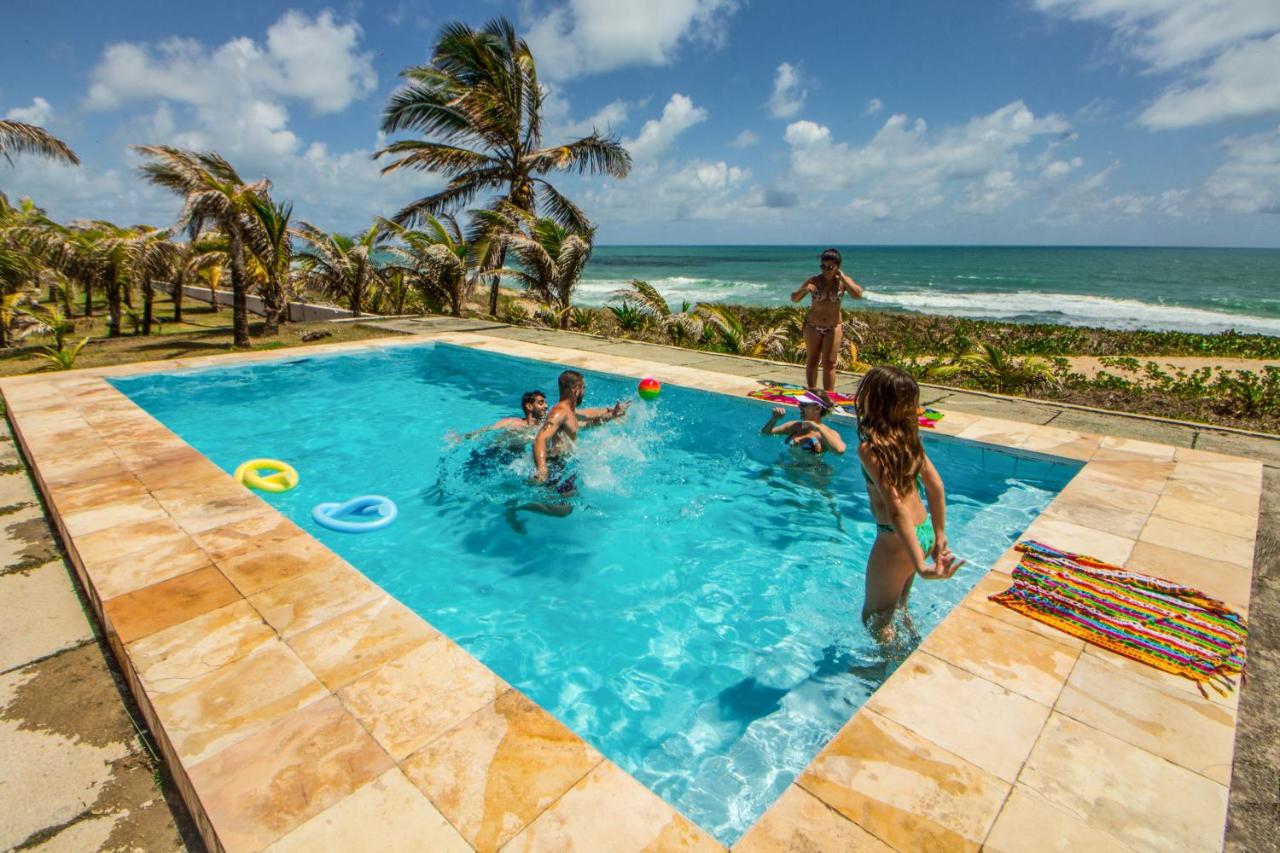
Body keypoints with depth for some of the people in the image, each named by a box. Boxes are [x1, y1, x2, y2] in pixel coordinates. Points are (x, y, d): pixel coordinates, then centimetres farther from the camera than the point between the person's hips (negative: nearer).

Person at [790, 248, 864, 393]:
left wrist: (841, 276, -20)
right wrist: (804, 289, -24)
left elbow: (858, 294, -23)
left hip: (834, 327, -1)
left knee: (829, 363, -2)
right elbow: (794, 299, -3)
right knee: (812, 361, 8)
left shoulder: (843, 281, -6)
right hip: (812, 326, 1)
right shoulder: (814, 281, -6)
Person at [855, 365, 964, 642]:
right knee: (896, 609, 30)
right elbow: (936, 486, 6)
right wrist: (939, 537, 15)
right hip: (924, 532, 8)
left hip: (896, 539, -8)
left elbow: (897, 509, -29)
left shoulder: (870, 448, -23)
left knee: (874, 617, 17)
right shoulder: (907, 435, 0)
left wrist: (921, 566, -31)